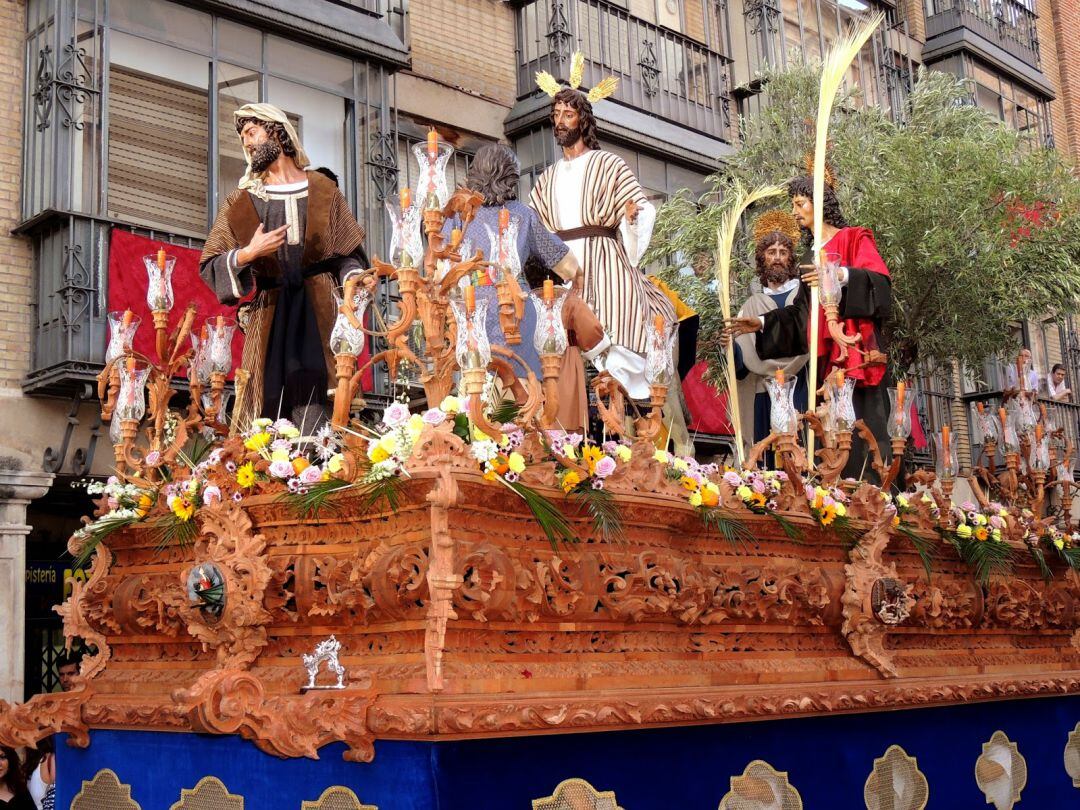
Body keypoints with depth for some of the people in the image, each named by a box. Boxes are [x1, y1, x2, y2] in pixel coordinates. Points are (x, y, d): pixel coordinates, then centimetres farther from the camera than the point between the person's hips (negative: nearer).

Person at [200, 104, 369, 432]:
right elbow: (209, 265, 9)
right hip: (269, 315, 1)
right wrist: (247, 254, -10)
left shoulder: (322, 190, 12)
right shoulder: (241, 202, 14)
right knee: (267, 409, -6)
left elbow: (348, 254, 12)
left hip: (317, 311, -1)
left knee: (311, 406, -15)